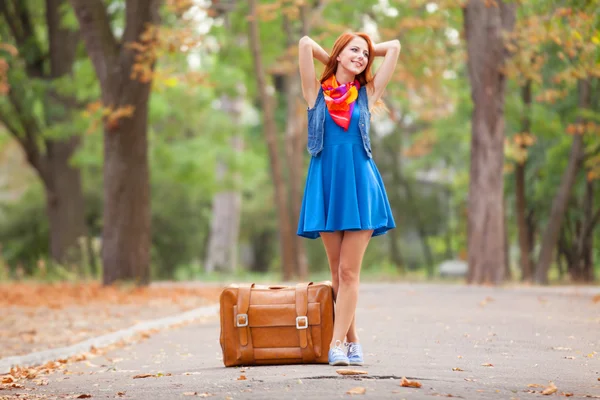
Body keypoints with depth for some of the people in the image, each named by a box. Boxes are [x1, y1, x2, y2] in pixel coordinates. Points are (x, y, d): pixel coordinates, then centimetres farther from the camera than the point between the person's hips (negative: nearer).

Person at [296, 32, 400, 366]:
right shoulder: (318, 92, 8)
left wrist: (369, 51, 22)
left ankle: (337, 344, -9)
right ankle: (352, 341, 9)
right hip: (326, 184, 0)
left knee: (349, 272, -6)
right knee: (337, 273, 3)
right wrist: (332, 58, 14)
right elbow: (306, 44, -1)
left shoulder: (368, 93, 10)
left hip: (359, 185, 0)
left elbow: (394, 47, 11)